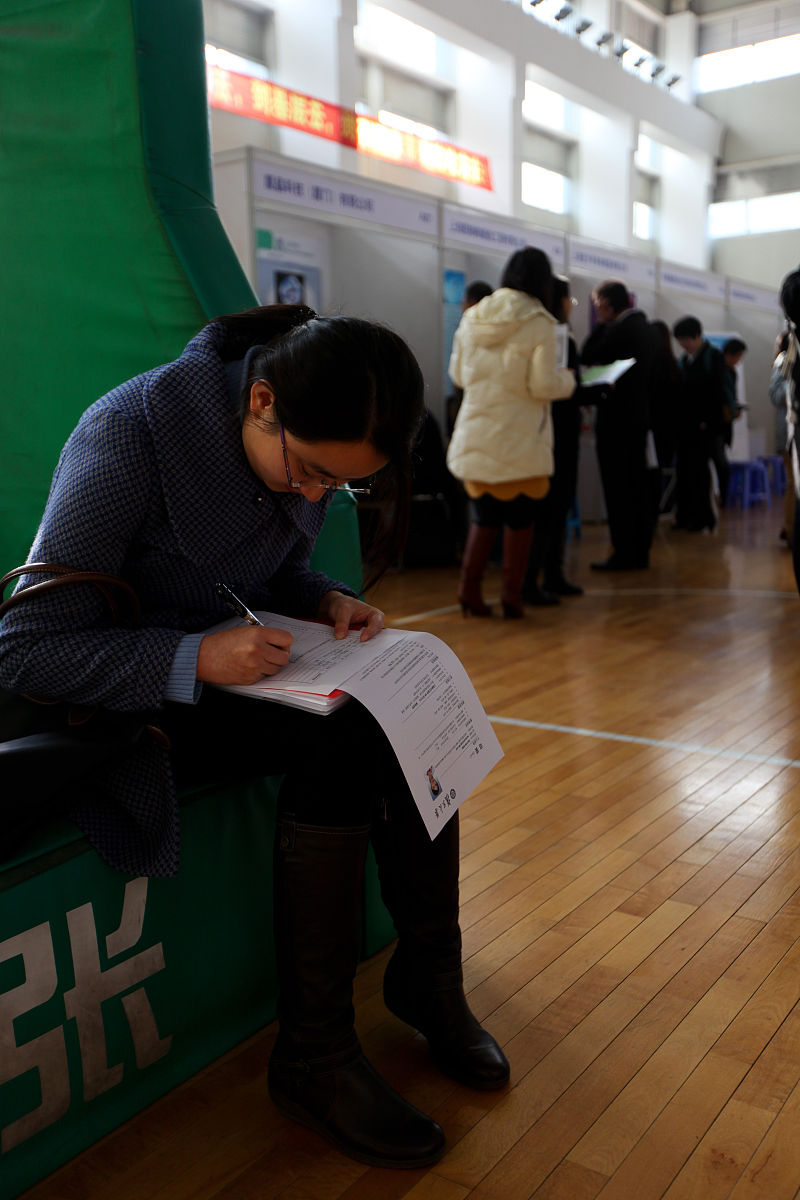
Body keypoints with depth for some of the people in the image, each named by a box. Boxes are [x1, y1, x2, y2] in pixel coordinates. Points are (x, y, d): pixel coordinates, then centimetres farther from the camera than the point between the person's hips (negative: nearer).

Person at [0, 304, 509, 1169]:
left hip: (217, 663, 7)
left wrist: (328, 602, -10)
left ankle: (427, 975, 3)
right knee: (342, 740, -28)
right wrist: (194, 659, -35)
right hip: (116, 702, -6)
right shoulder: (128, 440, -26)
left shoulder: (310, 448, -5)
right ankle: (312, 1059, -13)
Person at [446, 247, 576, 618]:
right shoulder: (539, 324, -9)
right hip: (520, 438, -4)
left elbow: (457, 374, 13)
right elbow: (543, 385, -12)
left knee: (484, 515, 14)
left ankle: (469, 588, 10)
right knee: (519, 518, 7)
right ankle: (512, 595, 11)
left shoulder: (472, 317, 7)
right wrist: (567, 378, 8)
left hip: (475, 433, 5)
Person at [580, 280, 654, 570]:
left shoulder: (620, 329, -13)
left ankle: (623, 554, -4)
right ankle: (639, 551, 16)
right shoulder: (642, 326, 15)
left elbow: (588, 357, -13)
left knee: (617, 488, -6)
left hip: (616, 417, -9)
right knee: (637, 485, 11)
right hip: (638, 415, 9)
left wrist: (602, 322, -5)